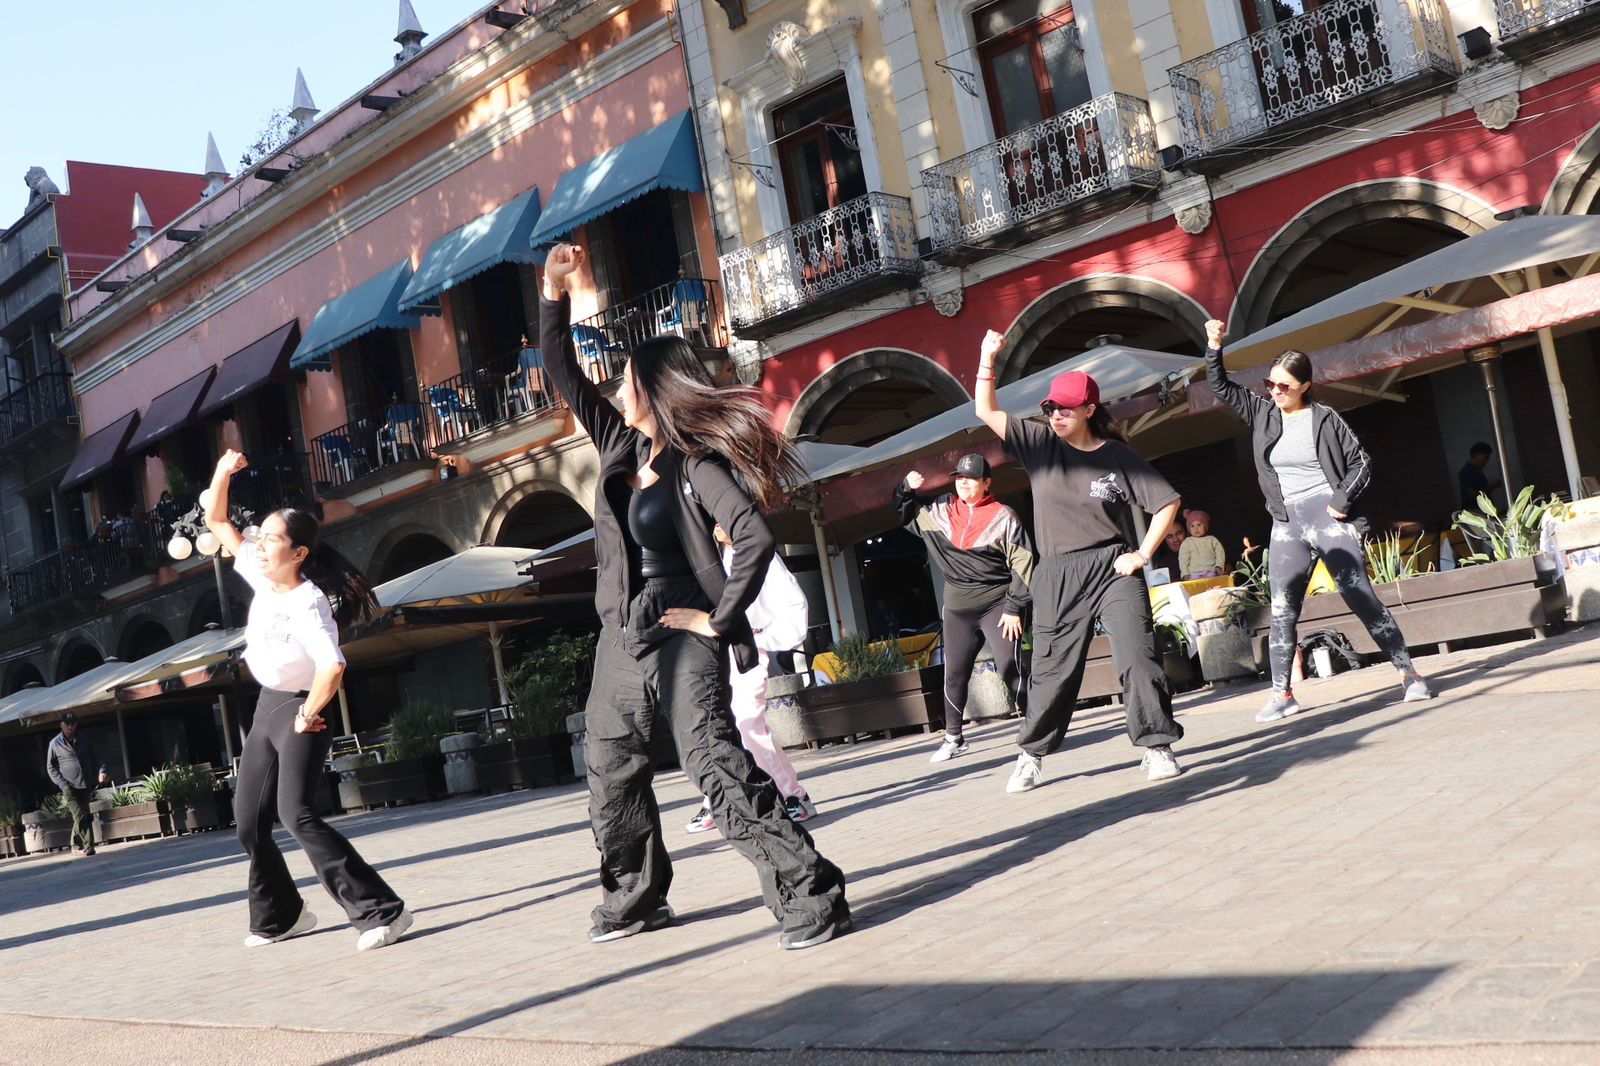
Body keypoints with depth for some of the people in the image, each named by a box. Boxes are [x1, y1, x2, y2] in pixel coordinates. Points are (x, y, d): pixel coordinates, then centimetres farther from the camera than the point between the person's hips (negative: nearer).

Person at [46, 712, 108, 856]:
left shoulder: (84, 740, 8)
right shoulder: (55, 743, 0)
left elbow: (95, 757, 11)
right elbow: (50, 768, 3)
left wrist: (102, 771, -8)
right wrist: (63, 784, -8)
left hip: (86, 786, 4)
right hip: (70, 788, -4)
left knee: (84, 817, 10)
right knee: (80, 817, -13)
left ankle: (76, 844, 26)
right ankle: (88, 846, -12)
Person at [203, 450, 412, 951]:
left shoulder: (307, 605, -26)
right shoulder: (262, 579, -2)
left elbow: (332, 668, -42)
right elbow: (218, 523, 9)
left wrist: (308, 717, -27)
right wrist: (222, 474, -6)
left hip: (300, 709, -9)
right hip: (268, 705, 9)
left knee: (296, 815, -23)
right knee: (248, 817, 13)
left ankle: (381, 911, -24)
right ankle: (279, 915, 30)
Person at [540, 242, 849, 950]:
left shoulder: (698, 465, -12)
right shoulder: (621, 446, 9)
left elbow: (756, 538, -22)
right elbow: (563, 377, 14)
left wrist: (720, 618, -19)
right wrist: (552, 293, 6)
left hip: (678, 634, -8)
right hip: (621, 636, 8)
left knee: (715, 764, -16)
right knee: (610, 770, 14)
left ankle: (809, 894, -11)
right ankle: (637, 899, 30)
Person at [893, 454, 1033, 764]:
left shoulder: (1003, 517, -7)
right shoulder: (938, 509, 7)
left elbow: (1022, 564, -8)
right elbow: (901, 510, 21)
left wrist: (1014, 608, -12)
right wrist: (906, 486, 0)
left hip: (997, 604, -5)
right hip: (957, 607, 5)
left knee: (1010, 669, -12)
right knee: (954, 674, 8)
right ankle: (953, 738, 20)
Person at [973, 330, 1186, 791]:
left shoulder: (1118, 456, -2)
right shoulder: (1040, 443, 4)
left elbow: (1167, 502, 2)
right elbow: (986, 412, 3)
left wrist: (1143, 554, -5)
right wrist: (987, 359, -7)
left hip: (1112, 569, -1)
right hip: (1057, 577, 2)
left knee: (1137, 658, -8)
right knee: (1052, 671, 6)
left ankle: (1157, 748, 2)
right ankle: (1031, 756, 19)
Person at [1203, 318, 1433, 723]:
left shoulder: (1324, 419, -4)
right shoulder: (1262, 413, 7)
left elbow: (1361, 462, -1)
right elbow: (1220, 386, 11)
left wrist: (1343, 500, -12)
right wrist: (1214, 346, -2)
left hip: (1329, 519, -4)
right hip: (1287, 525, 4)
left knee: (1362, 598, -5)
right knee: (1282, 611, -1)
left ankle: (1409, 674, 4)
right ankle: (1282, 694, 3)